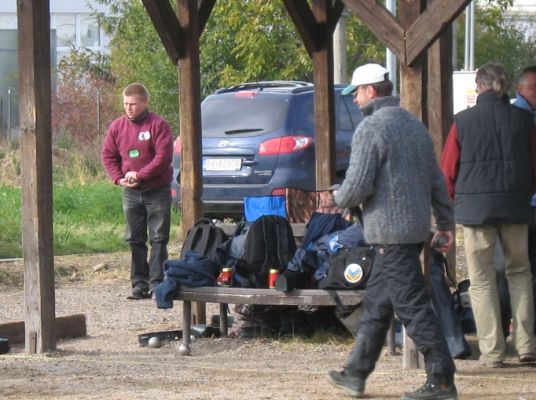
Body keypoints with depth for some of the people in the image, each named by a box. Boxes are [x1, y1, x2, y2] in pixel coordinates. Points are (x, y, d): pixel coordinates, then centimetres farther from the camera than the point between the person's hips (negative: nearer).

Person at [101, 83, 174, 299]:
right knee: (135, 240, 6)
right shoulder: (117, 126, 4)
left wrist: (140, 175, -19)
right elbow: (108, 155, 9)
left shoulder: (158, 125, -10)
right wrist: (119, 178, -7)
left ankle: (156, 283, -1)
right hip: (131, 193, 4)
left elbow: (163, 156, -16)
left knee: (158, 239, -3)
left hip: (157, 191, -4)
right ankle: (139, 284, 11)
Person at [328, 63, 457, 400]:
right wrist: (446, 223, 21)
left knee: (413, 305, -7)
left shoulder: (371, 129, -13)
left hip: (390, 230, -9)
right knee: (376, 303, 16)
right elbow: (437, 180, 17)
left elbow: (358, 186, -18)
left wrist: (340, 200, 4)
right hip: (416, 226, 9)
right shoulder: (415, 125, 15)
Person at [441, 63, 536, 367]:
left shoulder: (464, 121, -4)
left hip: (476, 206, -2)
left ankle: (492, 351, 3)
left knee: (482, 279, 5)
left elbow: (447, 170, 0)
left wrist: (456, 198, 17)